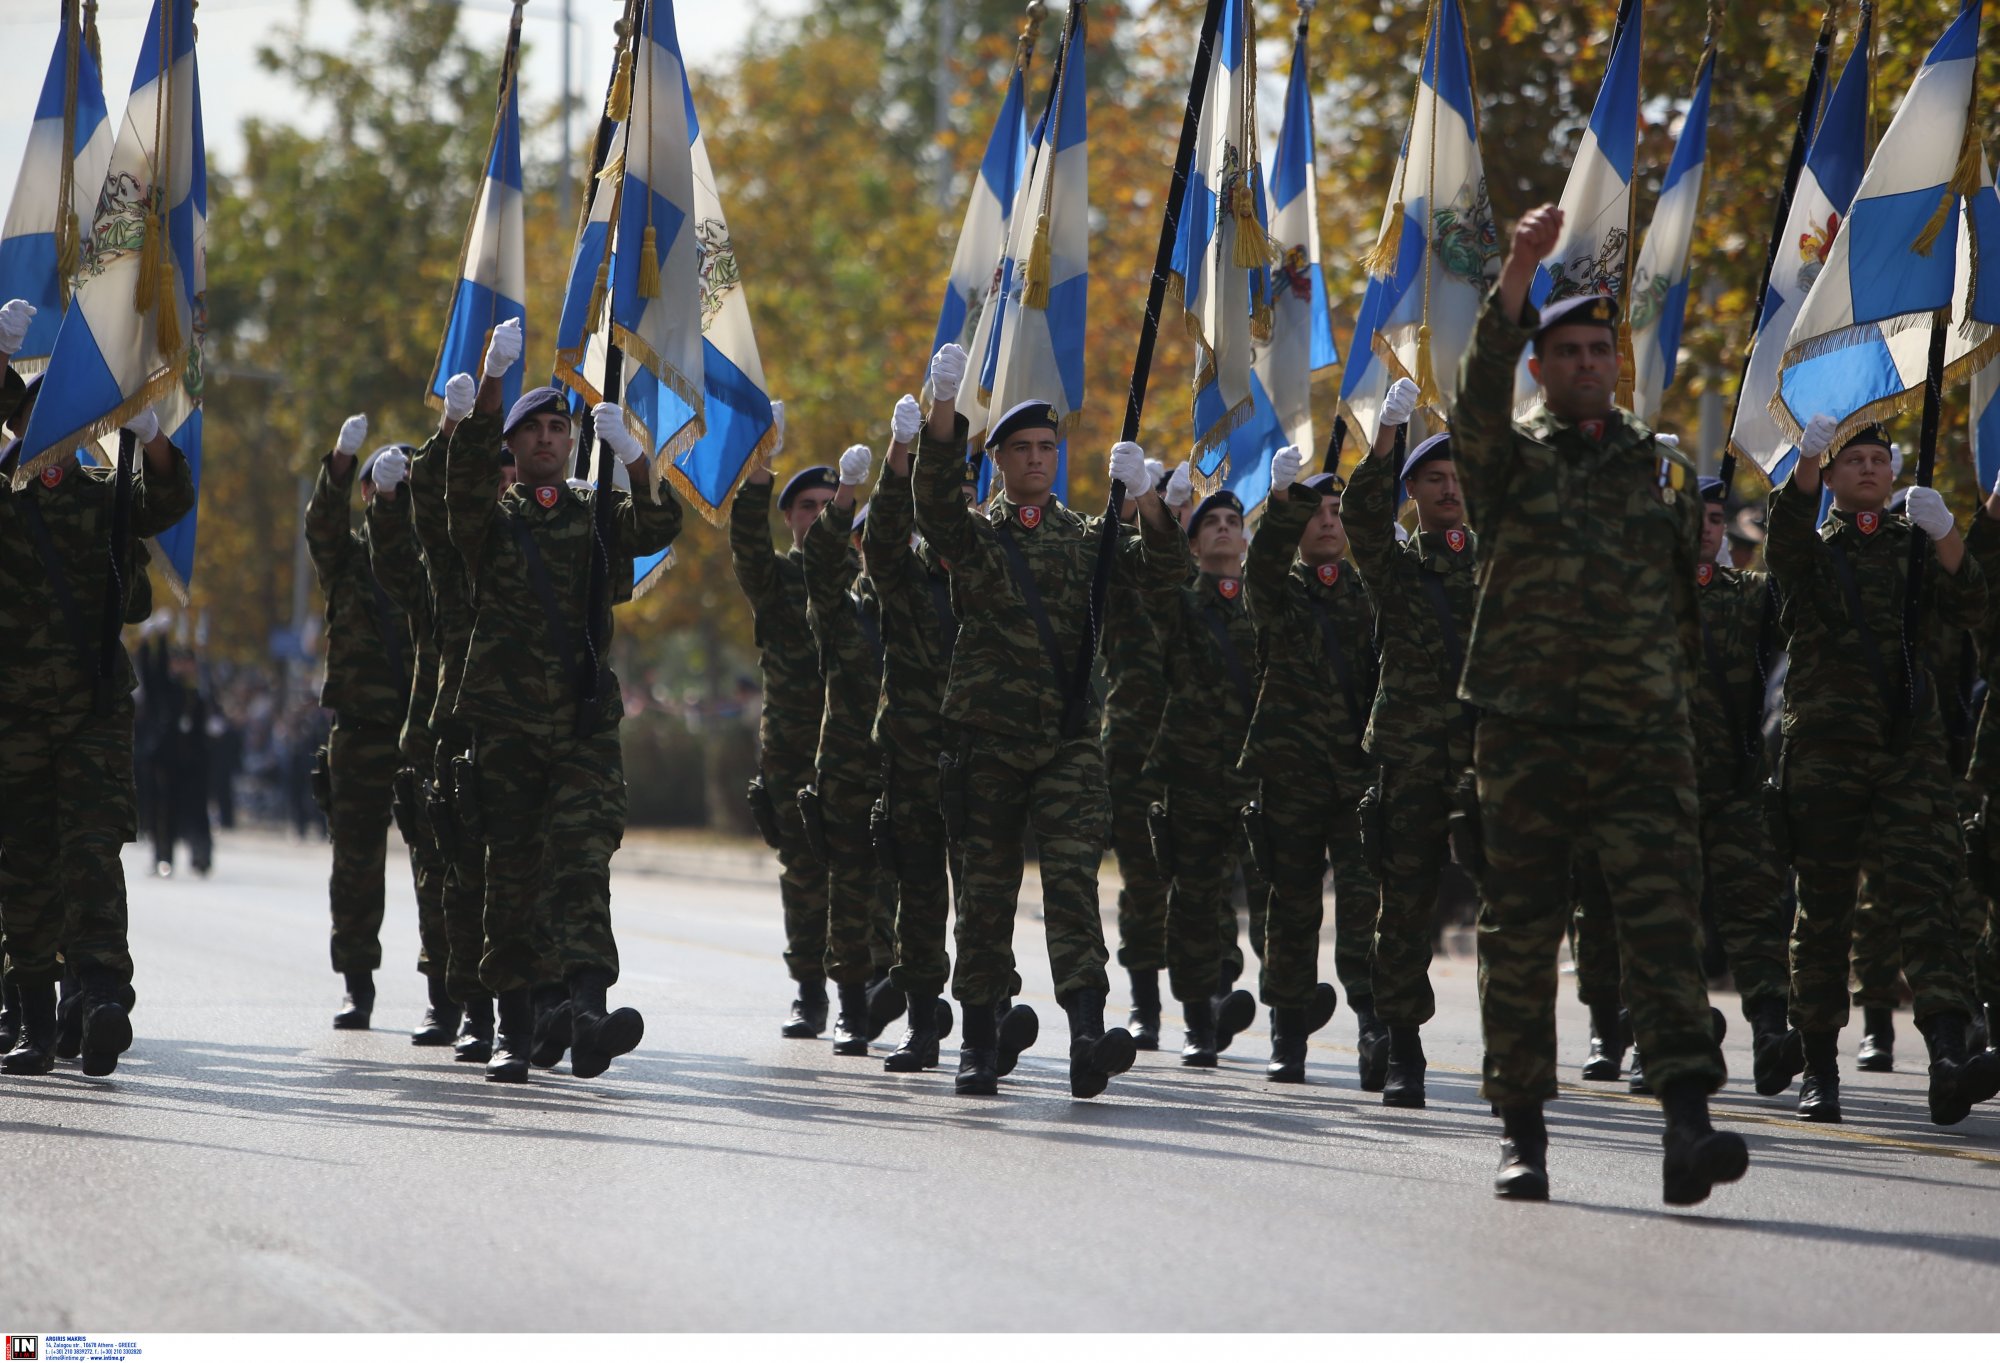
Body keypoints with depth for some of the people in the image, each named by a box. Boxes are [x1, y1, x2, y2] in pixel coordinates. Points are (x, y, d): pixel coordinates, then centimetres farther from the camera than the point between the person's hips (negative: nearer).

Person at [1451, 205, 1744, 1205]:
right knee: (1520, 933, 3)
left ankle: (1688, 1128, -23)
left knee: (1665, 918, -13)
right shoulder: (1509, 456, 7)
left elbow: (1690, 594, 25)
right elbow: (1478, 391, -17)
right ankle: (1523, 1132, 12)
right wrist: (1518, 275, -27)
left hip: (1642, 735, 1)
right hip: (1526, 734, -1)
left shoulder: (1657, 463, 15)